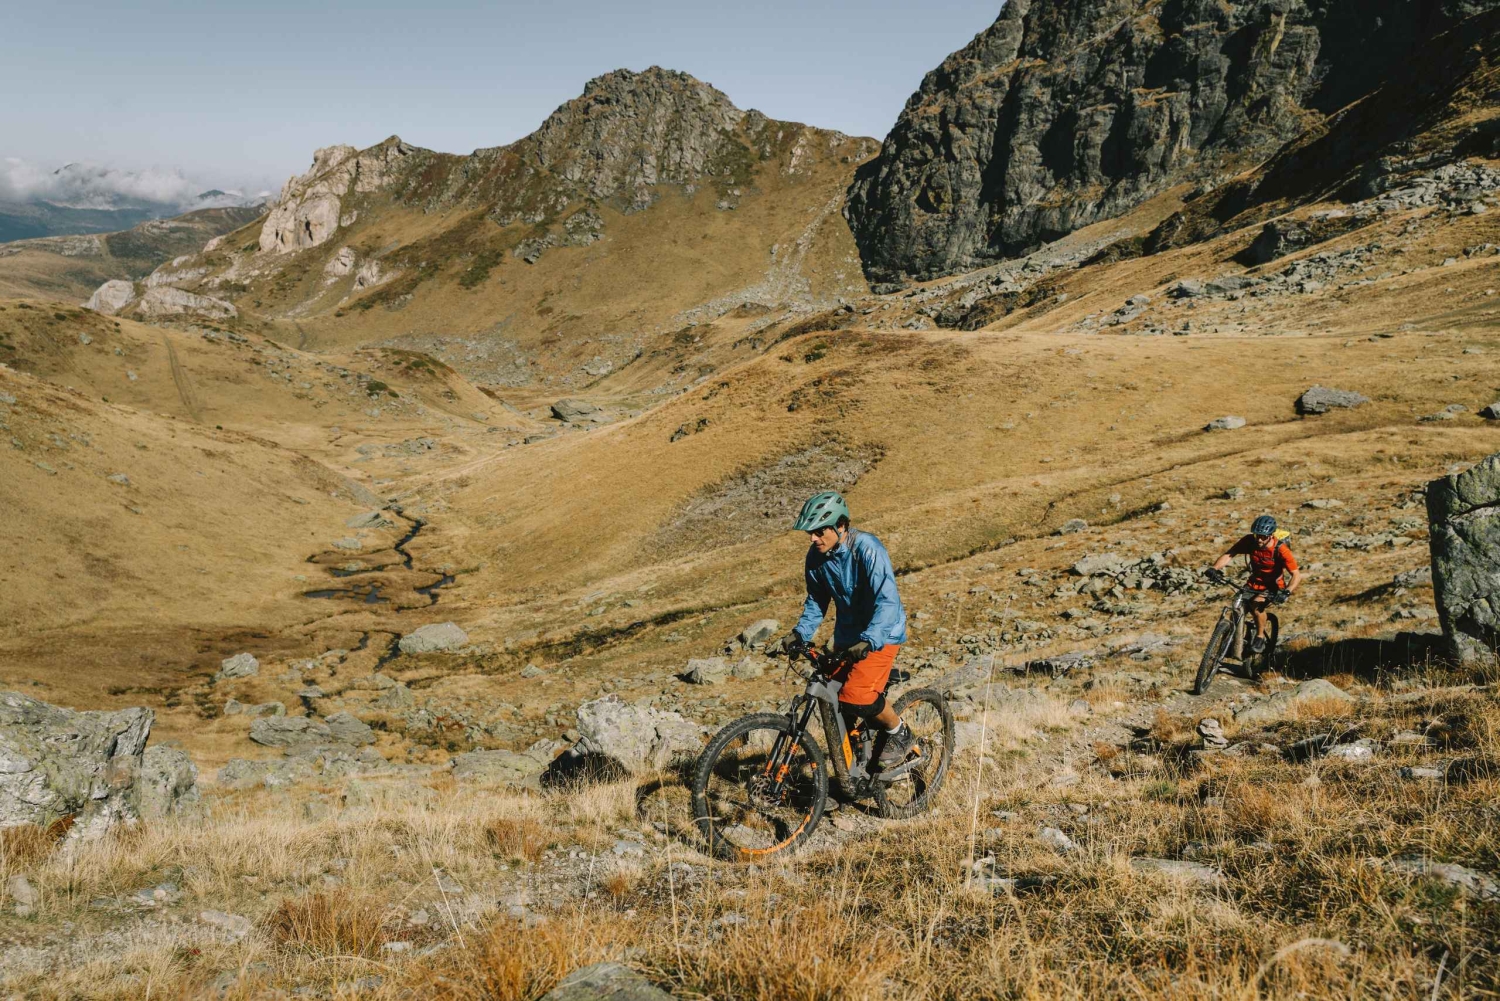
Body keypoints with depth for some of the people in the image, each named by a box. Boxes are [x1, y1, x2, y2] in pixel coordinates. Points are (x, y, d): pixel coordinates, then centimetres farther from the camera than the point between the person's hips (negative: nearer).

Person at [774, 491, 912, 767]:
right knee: (834, 698, 3)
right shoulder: (816, 556, -5)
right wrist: (800, 634, -9)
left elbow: (887, 601, -31)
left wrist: (868, 641, -43)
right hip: (847, 635, 7)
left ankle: (899, 733, 5)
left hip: (881, 633, -7)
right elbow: (816, 601, 7)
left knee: (858, 695, -22)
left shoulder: (867, 549, -25)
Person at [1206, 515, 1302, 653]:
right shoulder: (1249, 541, -19)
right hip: (1254, 582, 4)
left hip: (1273, 586, -4)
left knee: (1256, 604, -29)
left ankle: (1260, 637, -7)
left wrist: (1286, 592, -44)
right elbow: (1229, 554, -23)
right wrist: (1214, 568, -42)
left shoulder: (1281, 549, -27)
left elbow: (1297, 575, -27)